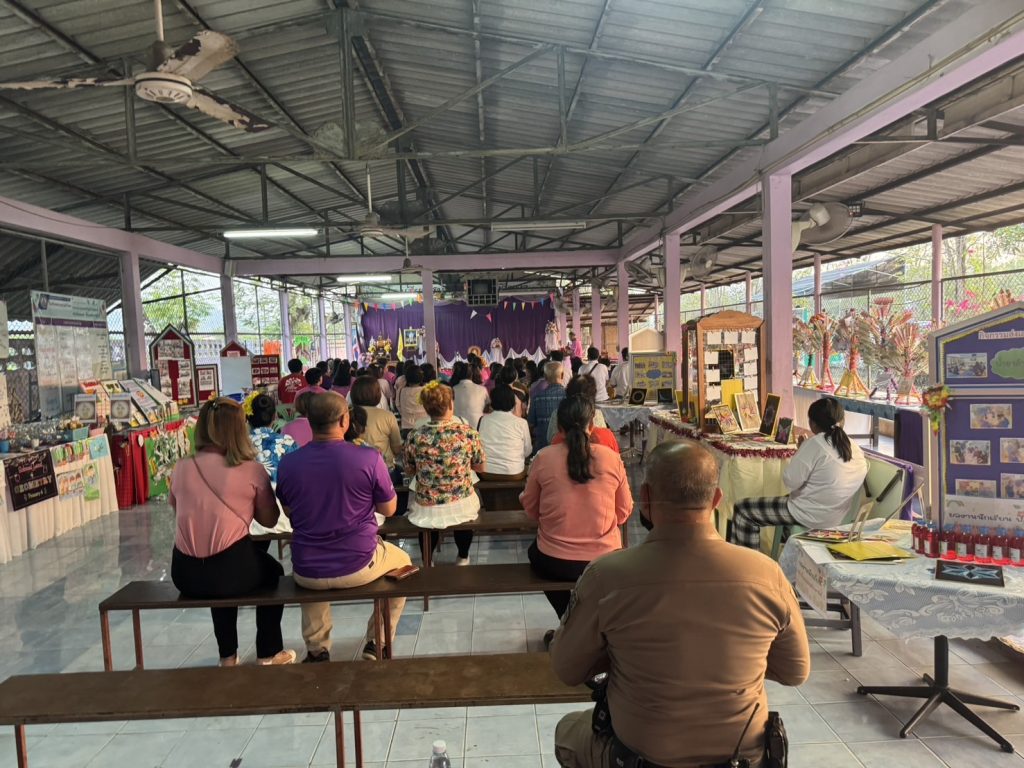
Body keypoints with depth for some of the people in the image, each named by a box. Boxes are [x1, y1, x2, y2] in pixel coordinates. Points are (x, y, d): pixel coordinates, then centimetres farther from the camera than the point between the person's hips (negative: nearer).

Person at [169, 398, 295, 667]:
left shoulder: (180, 468, 3)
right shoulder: (252, 470, -7)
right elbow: (269, 520, 2)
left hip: (185, 576, 4)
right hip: (232, 571, -4)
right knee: (272, 573, 30)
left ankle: (227, 655, 44)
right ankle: (268, 654, 35)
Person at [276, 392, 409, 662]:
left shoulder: (287, 463, -8)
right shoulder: (368, 458, -17)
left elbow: (289, 511, 10)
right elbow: (388, 509, -3)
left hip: (307, 573, 3)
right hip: (359, 567, -2)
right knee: (402, 562, 29)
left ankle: (317, 650, 35)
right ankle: (376, 644, 28)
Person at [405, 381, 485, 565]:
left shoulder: (414, 436, -13)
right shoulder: (468, 433, -15)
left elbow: (410, 471, 3)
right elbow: (480, 468, 1)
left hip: (425, 512, 1)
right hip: (463, 508, 0)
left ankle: (427, 562, 46)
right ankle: (463, 558, 46)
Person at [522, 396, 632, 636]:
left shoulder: (543, 458, -11)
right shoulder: (611, 457, -9)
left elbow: (530, 508, 3)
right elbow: (624, 513, 2)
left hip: (554, 563, -1)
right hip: (605, 562, 2)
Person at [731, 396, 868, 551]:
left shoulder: (815, 444, -22)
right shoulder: (855, 447, 0)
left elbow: (791, 481, -21)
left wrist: (799, 451, -7)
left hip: (812, 517, -8)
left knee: (742, 510, 1)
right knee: (787, 498, 37)